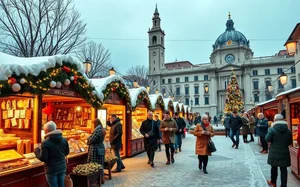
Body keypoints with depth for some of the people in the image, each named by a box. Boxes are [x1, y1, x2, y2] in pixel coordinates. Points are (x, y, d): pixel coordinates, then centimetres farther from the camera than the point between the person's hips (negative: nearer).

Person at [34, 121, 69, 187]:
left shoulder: (45, 143, -19)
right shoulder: (64, 140, -1)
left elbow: (43, 158, -16)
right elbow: (66, 153, 9)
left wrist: (37, 149, -2)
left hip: (51, 169, -5)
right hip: (62, 167, 5)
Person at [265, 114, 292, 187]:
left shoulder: (272, 129, -12)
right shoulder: (288, 130, 0)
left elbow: (267, 139, -13)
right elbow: (290, 142, 7)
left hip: (274, 152, -2)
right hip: (284, 153, 2)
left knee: (274, 167, 15)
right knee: (284, 169, 7)